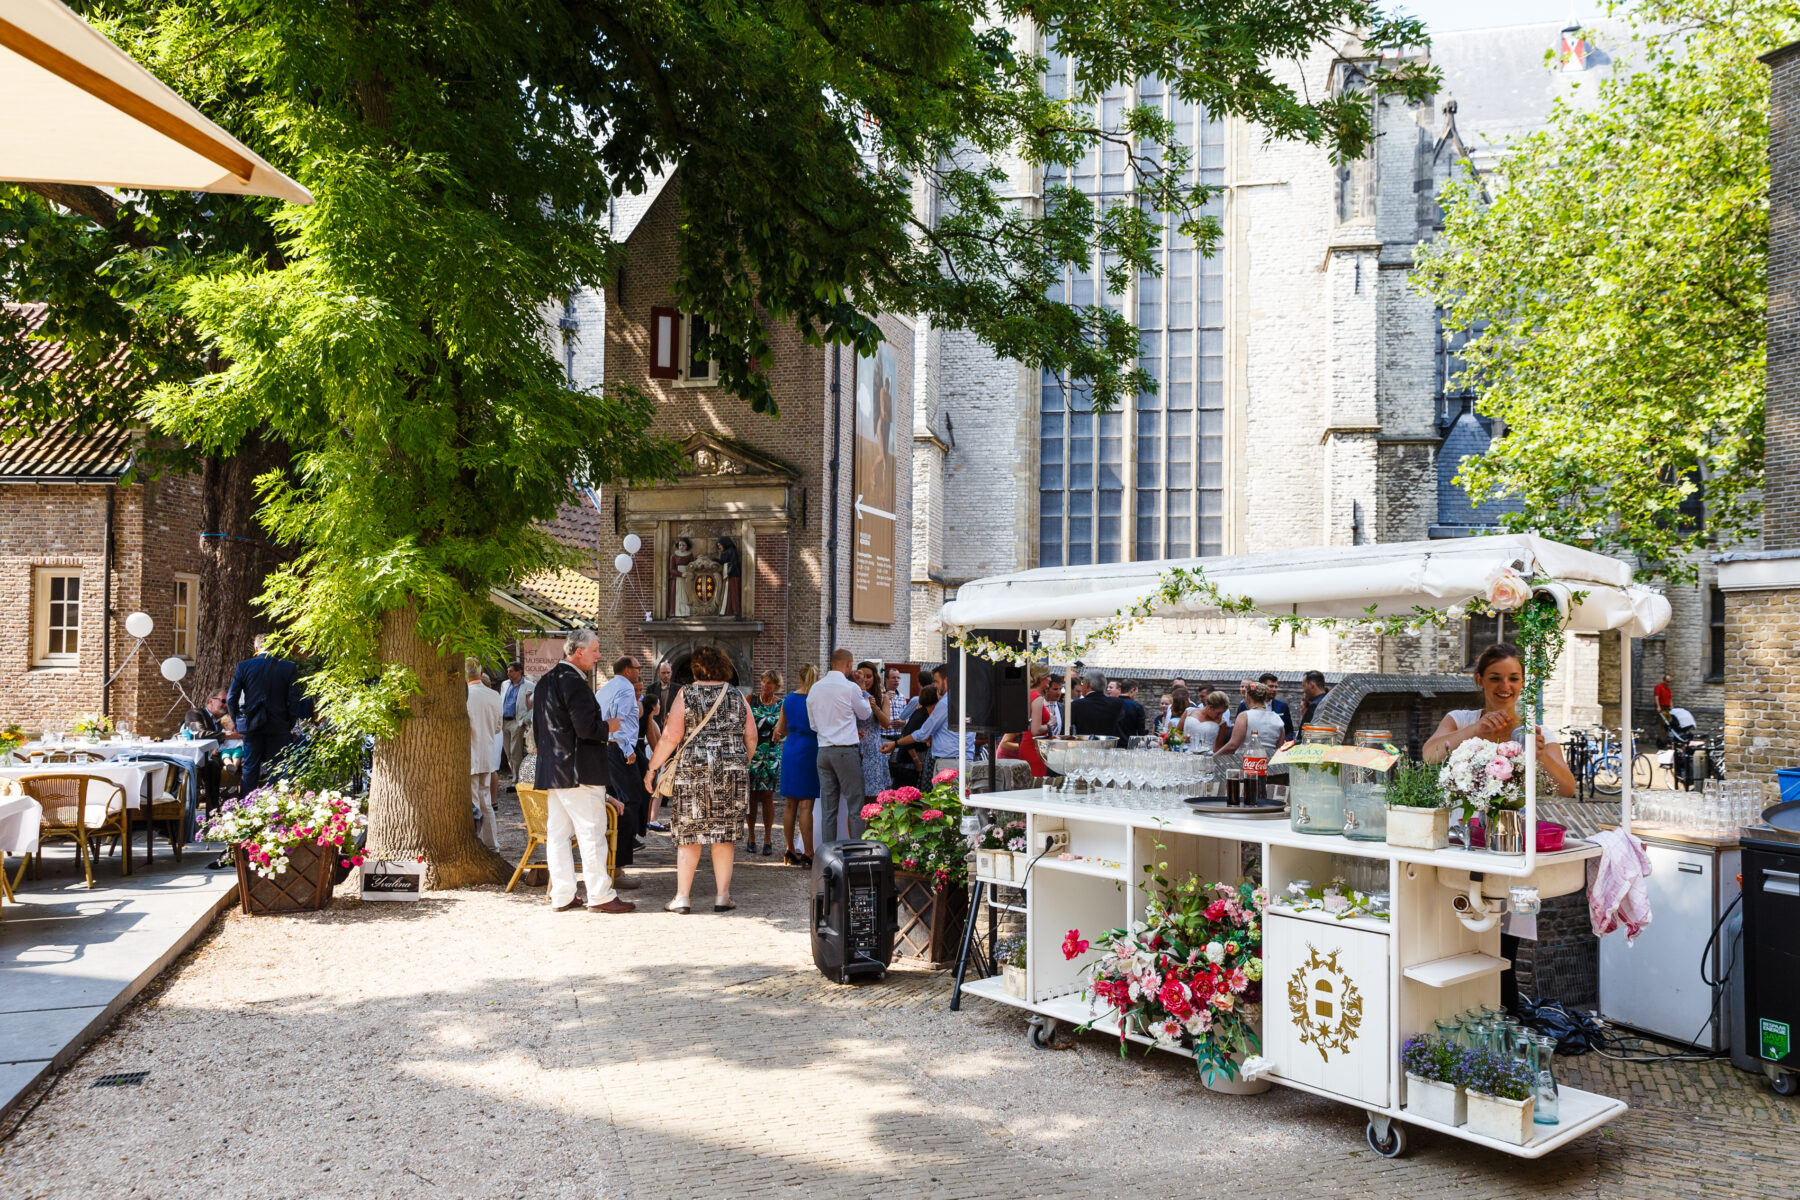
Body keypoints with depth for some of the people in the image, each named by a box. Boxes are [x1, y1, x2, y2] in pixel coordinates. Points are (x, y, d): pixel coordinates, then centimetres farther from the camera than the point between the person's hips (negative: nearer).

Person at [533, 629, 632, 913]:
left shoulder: (545, 682, 14)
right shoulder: (573, 682, -16)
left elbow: (537, 727, 20)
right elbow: (586, 727, -22)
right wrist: (608, 727, -4)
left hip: (552, 770, 10)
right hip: (578, 771, -10)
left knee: (557, 834, 10)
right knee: (592, 833, -3)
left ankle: (562, 895, 16)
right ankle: (600, 895, 1)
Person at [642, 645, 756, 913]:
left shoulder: (687, 695, -1)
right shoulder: (737, 696, 8)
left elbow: (670, 737, -5)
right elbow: (751, 738, 8)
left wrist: (652, 767, 3)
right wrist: (743, 764, 23)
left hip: (693, 770, -2)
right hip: (732, 771, 2)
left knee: (689, 833, 4)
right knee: (724, 834, 7)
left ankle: (682, 897, 5)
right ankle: (722, 896, 9)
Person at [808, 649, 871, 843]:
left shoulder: (815, 688, 8)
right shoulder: (850, 688, -8)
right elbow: (865, 714, 8)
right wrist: (865, 696, 26)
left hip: (823, 750, 6)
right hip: (846, 750, -5)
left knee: (828, 807, 9)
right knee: (855, 805, 0)